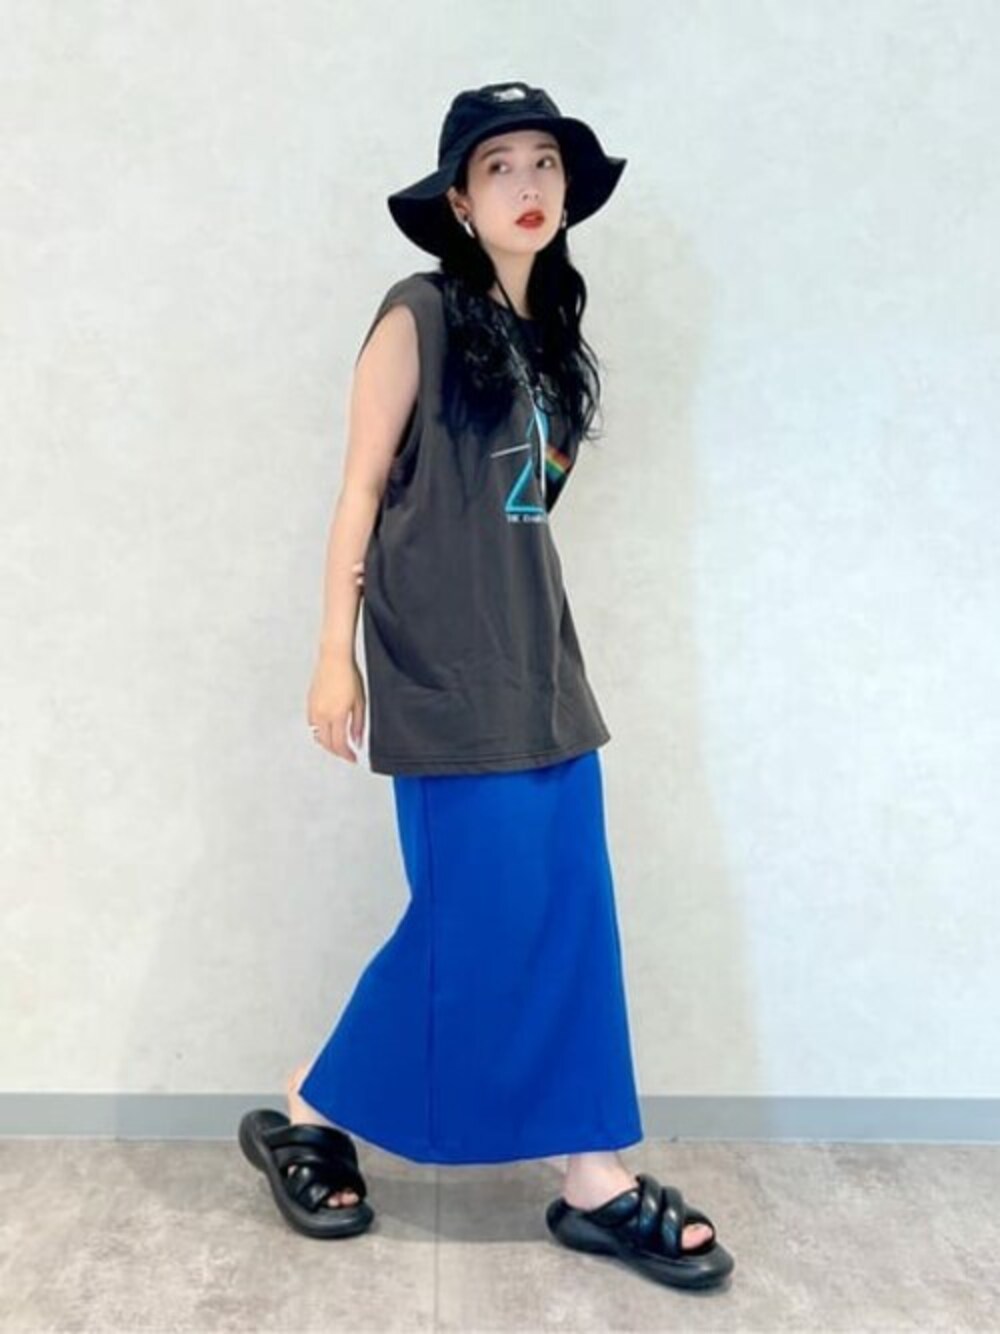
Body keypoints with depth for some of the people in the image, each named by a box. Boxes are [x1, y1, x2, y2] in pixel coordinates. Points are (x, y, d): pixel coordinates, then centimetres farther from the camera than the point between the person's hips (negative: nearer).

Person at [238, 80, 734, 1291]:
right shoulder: (419, 315, -6)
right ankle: (303, 1119, 18)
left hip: (536, 655, 7)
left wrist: (533, 641, 16)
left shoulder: (549, 330, 15)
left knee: (570, 912, 4)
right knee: (477, 915, -3)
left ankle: (597, 1180, 14)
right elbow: (362, 487, -7)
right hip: (445, 662, -7)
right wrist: (335, 652, -9)